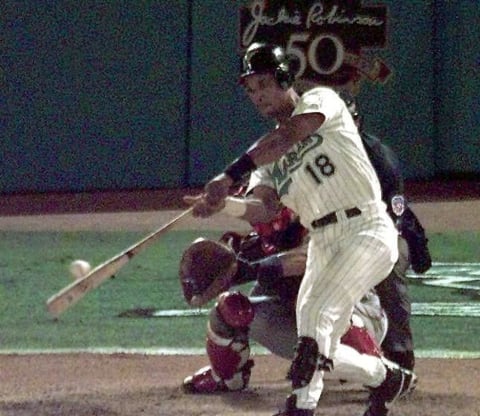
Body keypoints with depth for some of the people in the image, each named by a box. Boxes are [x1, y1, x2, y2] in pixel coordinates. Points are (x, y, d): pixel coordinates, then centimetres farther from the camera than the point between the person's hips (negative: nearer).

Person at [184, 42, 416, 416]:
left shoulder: (321, 101, -3)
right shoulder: (268, 155, 16)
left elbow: (287, 137, -24)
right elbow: (264, 207, -2)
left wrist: (229, 177, -32)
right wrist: (222, 204, -22)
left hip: (366, 230, -8)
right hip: (322, 242, 8)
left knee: (315, 313, -22)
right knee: (322, 344, 5)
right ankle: (390, 378, 28)